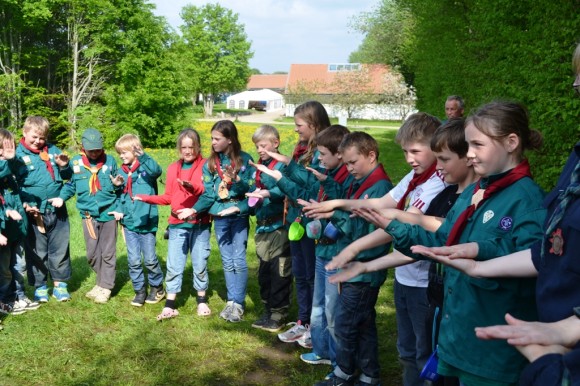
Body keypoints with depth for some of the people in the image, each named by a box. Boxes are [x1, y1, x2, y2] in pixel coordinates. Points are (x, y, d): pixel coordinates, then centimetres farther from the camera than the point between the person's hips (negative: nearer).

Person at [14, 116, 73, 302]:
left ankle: (59, 284, 22)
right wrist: (25, 204, -16)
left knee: (60, 249, 9)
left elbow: (68, 176, 12)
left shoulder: (53, 150, 5)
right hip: (34, 212, -2)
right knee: (37, 252, 8)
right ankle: (40, 286, 22)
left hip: (57, 210, 3)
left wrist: (64, 166, -10)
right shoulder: (17, 154, -3)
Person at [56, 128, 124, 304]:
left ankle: (105, 287, 16)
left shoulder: (110, 161, 0)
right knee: (92, 253, 9)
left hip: (108, 213, -1)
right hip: (88, 215, 2)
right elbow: (70, 185, 8)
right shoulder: (75, 162, 0)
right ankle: (103, 280, 29)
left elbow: (117, 188, 9)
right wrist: (61, 197, -8)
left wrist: (118, 184, -13)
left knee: (108, 253, 5)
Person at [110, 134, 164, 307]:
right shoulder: (122, 172, 8)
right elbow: (120, 195, 16)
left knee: (150, 259, 5)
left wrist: (142, 156, -44)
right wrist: (119, 210, 0)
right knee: (133, 260, 7)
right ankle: (140, 290, 22)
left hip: (146, 223, -4)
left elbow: (157, 170, -32)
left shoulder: (146, 168, -8)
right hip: (129, 223, 5)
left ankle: (157, 287, 26)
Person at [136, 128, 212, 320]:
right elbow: (168, 197, 13)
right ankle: (170, 306, 7)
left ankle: (202, 301, 22)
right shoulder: (173, 168, 11)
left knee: (200, 264, 7)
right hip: (177, 225, 3)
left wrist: (193, 187, -30)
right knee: (174, 266, 2)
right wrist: (146, 198, 3)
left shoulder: (206, 165, -2)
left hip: (200, 224, -3)